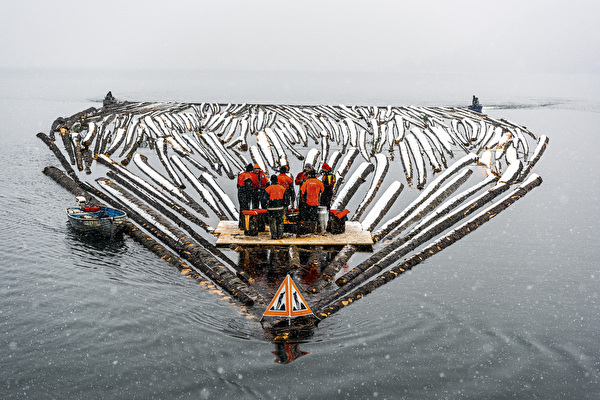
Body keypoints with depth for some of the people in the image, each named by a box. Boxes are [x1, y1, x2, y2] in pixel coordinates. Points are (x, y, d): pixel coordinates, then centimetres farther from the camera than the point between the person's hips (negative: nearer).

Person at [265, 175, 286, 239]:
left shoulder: (268, 189, -9)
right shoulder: (282, 188, 0)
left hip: (271, 208, -3)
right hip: (280, 208, 3)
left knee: (273, 223, 5)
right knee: (280, 222, 13)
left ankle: (274, 236, 5)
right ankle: (280, 235, 15)